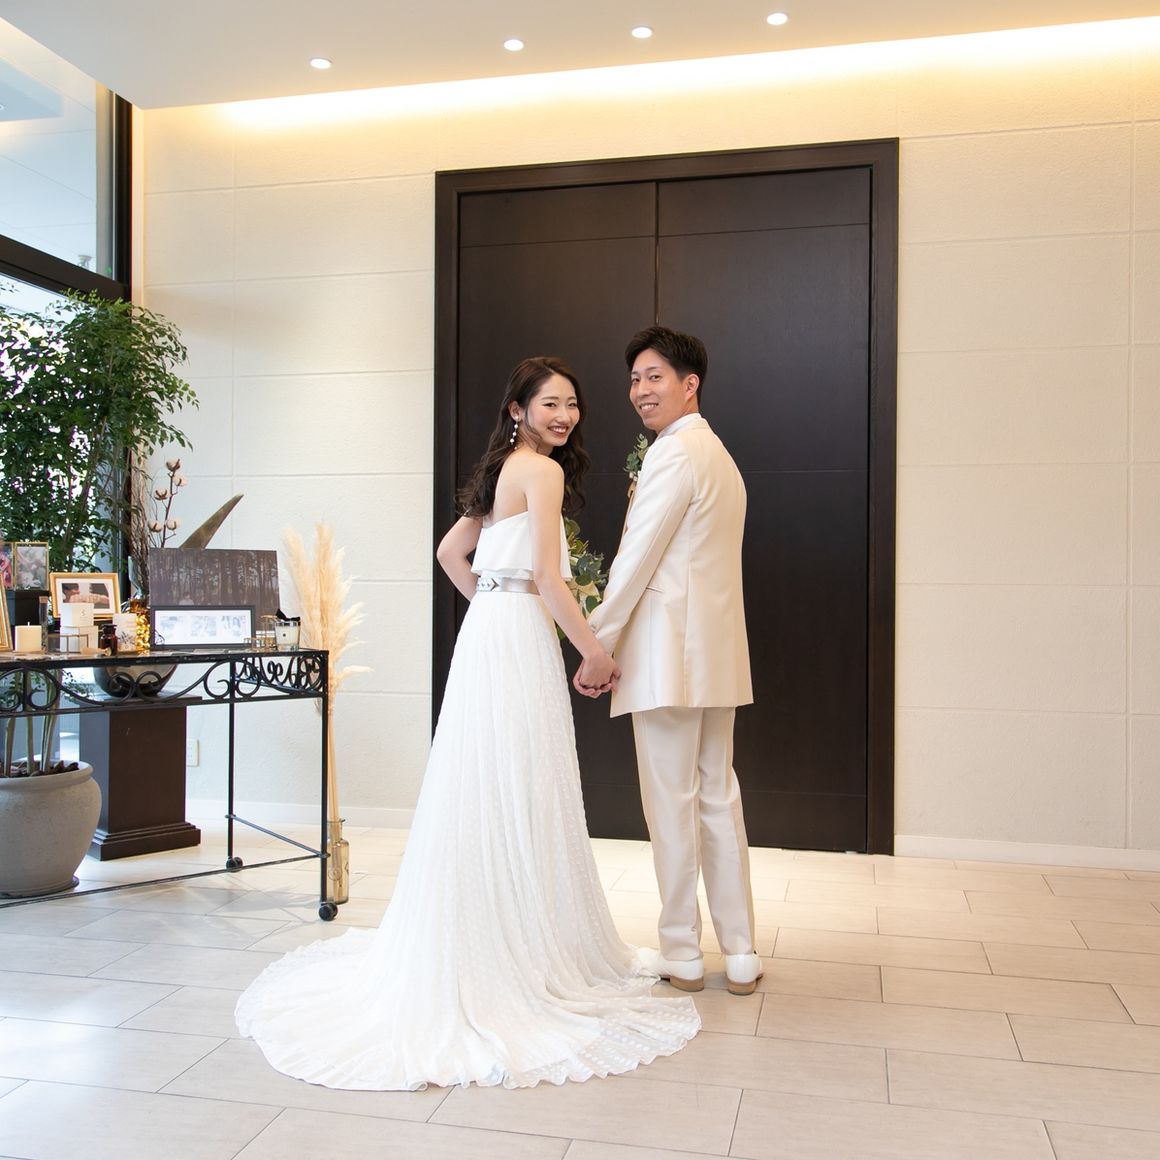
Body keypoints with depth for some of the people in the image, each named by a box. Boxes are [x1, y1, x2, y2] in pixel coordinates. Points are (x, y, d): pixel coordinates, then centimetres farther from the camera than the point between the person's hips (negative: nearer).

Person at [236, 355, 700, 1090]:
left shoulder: (505, 471, 19)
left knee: (492, 799, 13)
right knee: (518, 797, -3)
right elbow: (550, 581, -16)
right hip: (519, 641, -9)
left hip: (490, 634, 9)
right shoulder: (542, 470, -9)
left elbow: (451, 551, 24)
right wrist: (596, 654, -10)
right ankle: (525, 956, 7)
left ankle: (481, 954, 24)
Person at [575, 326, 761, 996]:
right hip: (716, 652, 10)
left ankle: (682, 954, 12)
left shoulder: (674, 452, -11)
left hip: (671, 654, -10)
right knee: (719, 797, 12)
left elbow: (637, 560, -15)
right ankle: (741, 956, 19)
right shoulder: (721, 456, 21)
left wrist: (596, 648, -10)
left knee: (672, 802, 0)